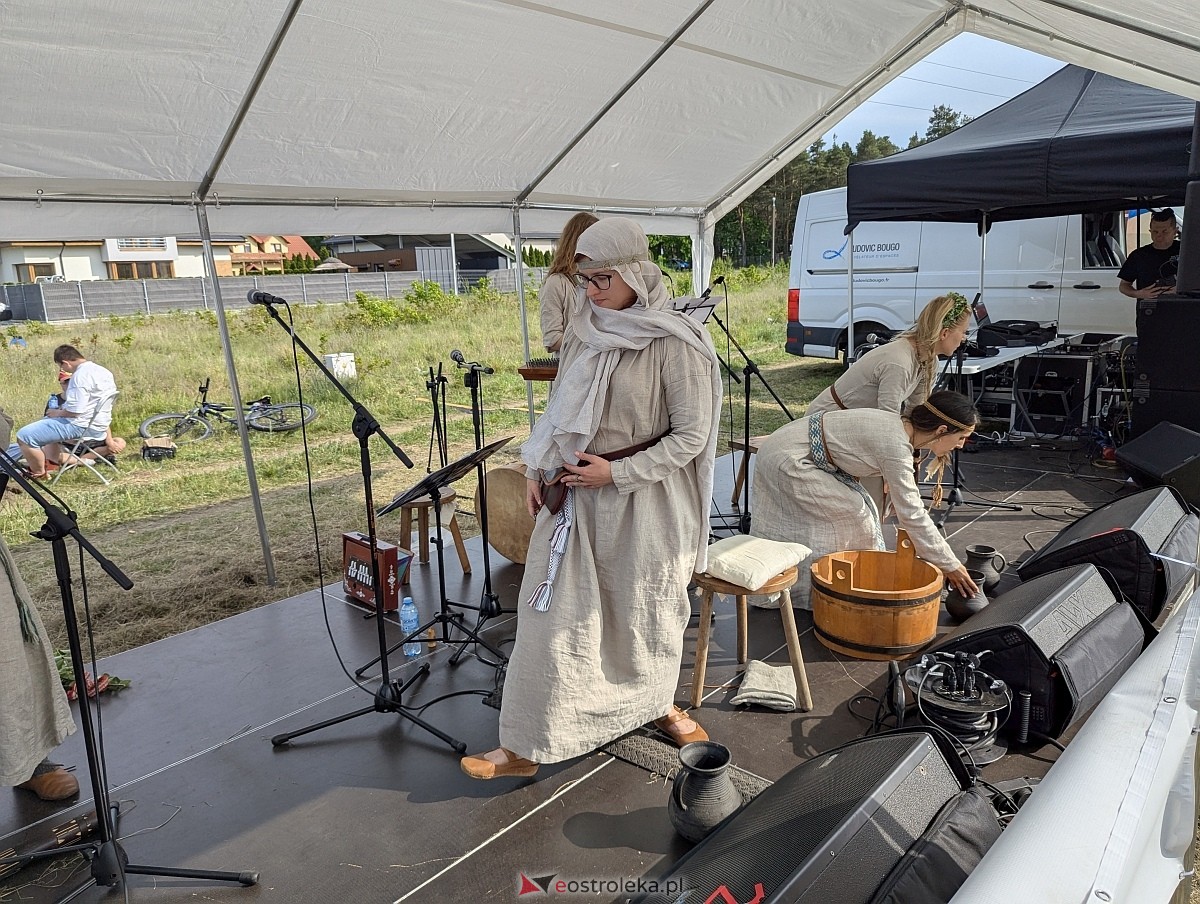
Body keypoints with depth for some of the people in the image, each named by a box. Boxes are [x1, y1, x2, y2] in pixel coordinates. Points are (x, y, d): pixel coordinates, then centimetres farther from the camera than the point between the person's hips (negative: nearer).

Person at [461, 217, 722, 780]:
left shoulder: (675, 344, -14)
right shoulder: (585, 332, 3)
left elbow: (692, 436, -13)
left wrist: (617, 473, -18)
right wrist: (538, 469, 2)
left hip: (646, 502, -4)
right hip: (576, 497, 4)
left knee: (644, 613, 15)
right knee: (553, 616, 4)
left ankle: (657, 702, 44)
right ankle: (526, 744, 16)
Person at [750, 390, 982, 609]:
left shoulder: (901, 426, 4)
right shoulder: (895, 446, -24)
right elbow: (912, 514, -20)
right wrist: (950, 565, -12)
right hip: (787, 461, -9)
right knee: (852, 515, -5)